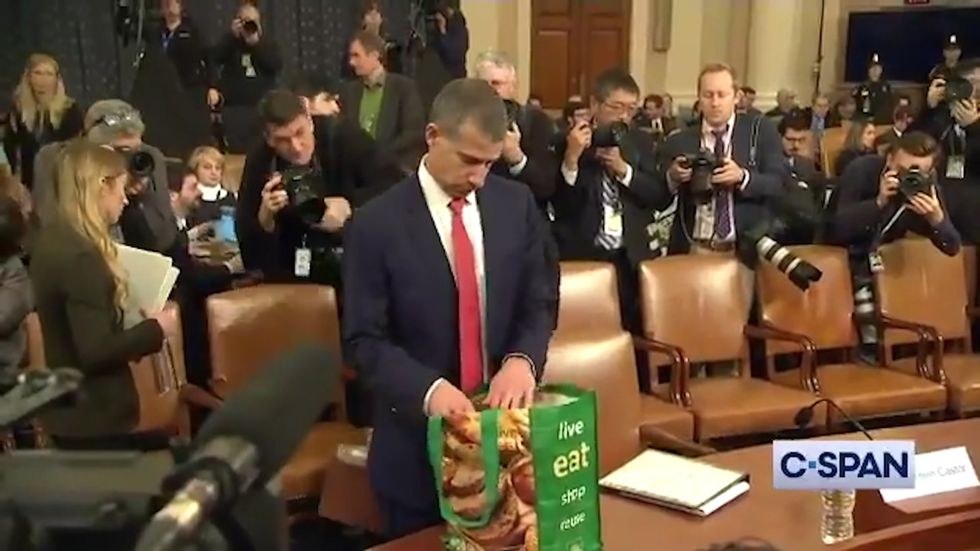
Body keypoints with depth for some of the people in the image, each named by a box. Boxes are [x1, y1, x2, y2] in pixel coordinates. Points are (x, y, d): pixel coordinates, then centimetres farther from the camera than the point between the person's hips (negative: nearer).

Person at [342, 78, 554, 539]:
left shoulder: (516, 203, 0)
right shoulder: (376, 224, -12)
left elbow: (538, 303, 3)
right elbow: (364, 341, -12)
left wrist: (522, 359, -18)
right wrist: (428, 388, -28)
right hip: (419, 441, -3)